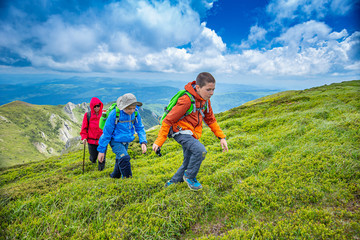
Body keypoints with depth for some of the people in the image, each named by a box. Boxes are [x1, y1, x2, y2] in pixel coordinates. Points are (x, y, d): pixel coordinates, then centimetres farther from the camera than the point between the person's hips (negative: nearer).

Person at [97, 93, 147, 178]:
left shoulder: (135, 113, -13)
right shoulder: (114, 114, -25)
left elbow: (140, 128, 0)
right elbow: (106, 132, -17)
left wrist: (143, 142, -15)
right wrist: (101, 150, -12)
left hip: (126, 141, 5)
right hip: (115, 141, -5)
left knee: (120, 161, 20)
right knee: (124, 158, -26)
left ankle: (114, 176, 44)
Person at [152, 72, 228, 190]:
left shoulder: (205, 100, 2)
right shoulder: (186, 100, -23)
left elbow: (210, 120, 14)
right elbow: (169, 120, -19)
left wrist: (221, 137, 9)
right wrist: (159, 141, -17)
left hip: (192, 134, 8)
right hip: (181, 131, -8)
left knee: (188, 163, 13)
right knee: (200, 151, -28)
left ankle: (172, 183, 34)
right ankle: (189, 177, -3)